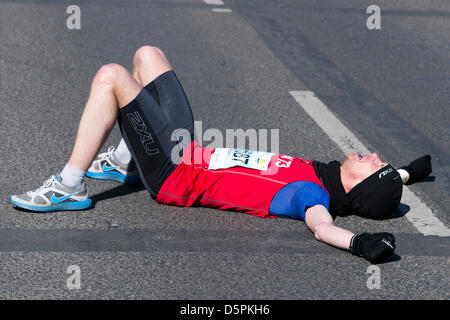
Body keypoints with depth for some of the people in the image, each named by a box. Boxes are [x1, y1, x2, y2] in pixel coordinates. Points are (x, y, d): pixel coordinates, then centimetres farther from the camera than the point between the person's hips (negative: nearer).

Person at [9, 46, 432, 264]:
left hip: (173, 176, -9)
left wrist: (361, 243, -63)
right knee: (146, 56, 22)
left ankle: (68, 188, -7)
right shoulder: (323, 174, -4)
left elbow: (322, 226, -47)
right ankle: (123, 162, 32)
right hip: (187, 150, 9)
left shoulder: (311, 194, -25)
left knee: (111, 76, -19)